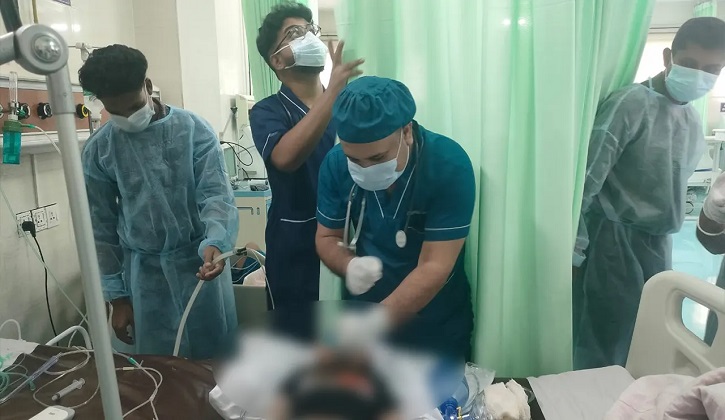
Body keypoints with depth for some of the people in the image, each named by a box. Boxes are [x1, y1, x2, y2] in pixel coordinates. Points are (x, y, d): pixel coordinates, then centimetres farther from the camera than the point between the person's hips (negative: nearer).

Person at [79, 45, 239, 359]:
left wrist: (215, 243, -33)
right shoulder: (98, 150, 0)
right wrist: (116, 295, 4)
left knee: (216, 354, 11)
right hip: (144, 270, 2)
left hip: (199, 260, -1)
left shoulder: (194, 130, -7)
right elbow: (101, 227, 5)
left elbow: (216, 193, -12)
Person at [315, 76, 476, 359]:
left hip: (438, 325, -2)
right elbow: (327, 238, -2)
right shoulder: (336, 163, -13)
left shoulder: (449, 165, -25)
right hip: (362, 312, 3)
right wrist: (350, 267, -24)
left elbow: (433, 268, -26)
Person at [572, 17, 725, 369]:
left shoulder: (693, 121, 11)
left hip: (658, 245, 8)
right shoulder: (631, 104, -14)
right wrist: (575, 247, -17)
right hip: (617, 242, -8)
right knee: (603, 350, 1)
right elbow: (587, 179, -17)